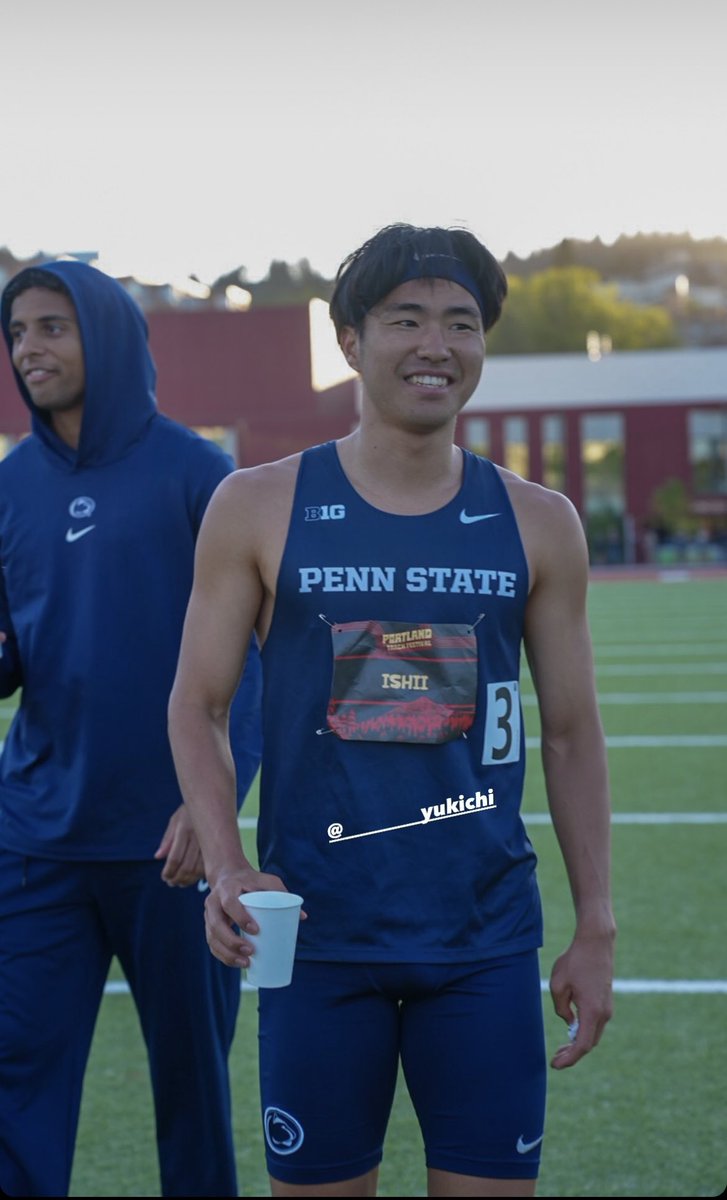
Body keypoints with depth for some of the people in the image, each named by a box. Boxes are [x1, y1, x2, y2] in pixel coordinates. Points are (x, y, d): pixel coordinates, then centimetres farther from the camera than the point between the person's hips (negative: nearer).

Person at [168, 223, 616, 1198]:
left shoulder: (537, 524, 5)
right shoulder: (259, 509, 1)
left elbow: (571, 732, 9)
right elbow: (197, 705, 4)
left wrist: (595, 930, 6)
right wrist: (225, 864, -12)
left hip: (487, 941, 1)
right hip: (317, 936, -1)